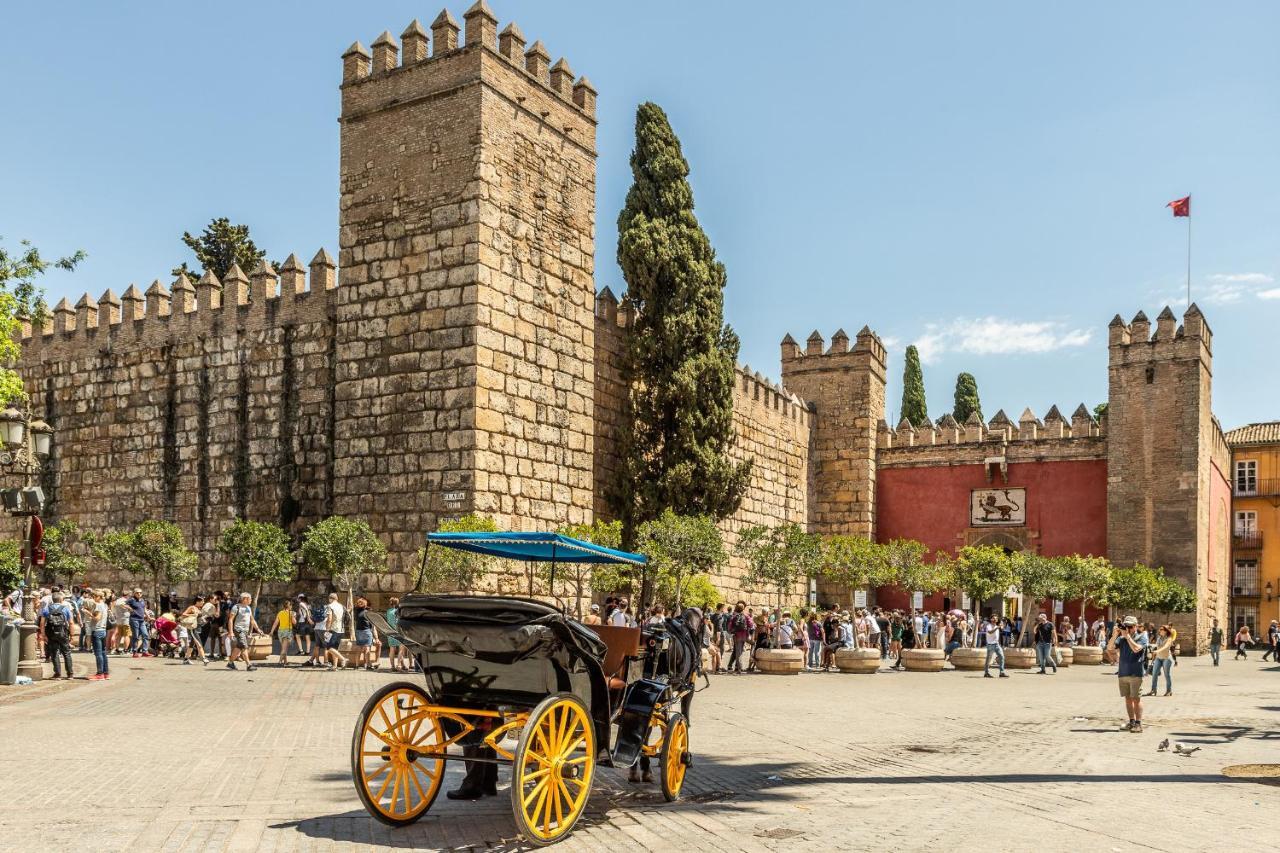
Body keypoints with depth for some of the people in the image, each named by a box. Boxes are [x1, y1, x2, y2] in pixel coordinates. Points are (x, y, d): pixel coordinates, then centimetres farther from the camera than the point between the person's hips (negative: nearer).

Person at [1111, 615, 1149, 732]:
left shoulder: (1142, 637, 0)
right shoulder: (1122, 638, 11)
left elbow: (1136, 648, -17)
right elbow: (1111, 647, 0)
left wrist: (1127, 635, -14)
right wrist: (1114, 635, -12)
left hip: (1135, 673, -5)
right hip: (1123, 673, 5)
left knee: (1136, 698, -4)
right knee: (1128, 698, 10)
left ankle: (1138, 724, 0)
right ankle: (1132, 722, 19)